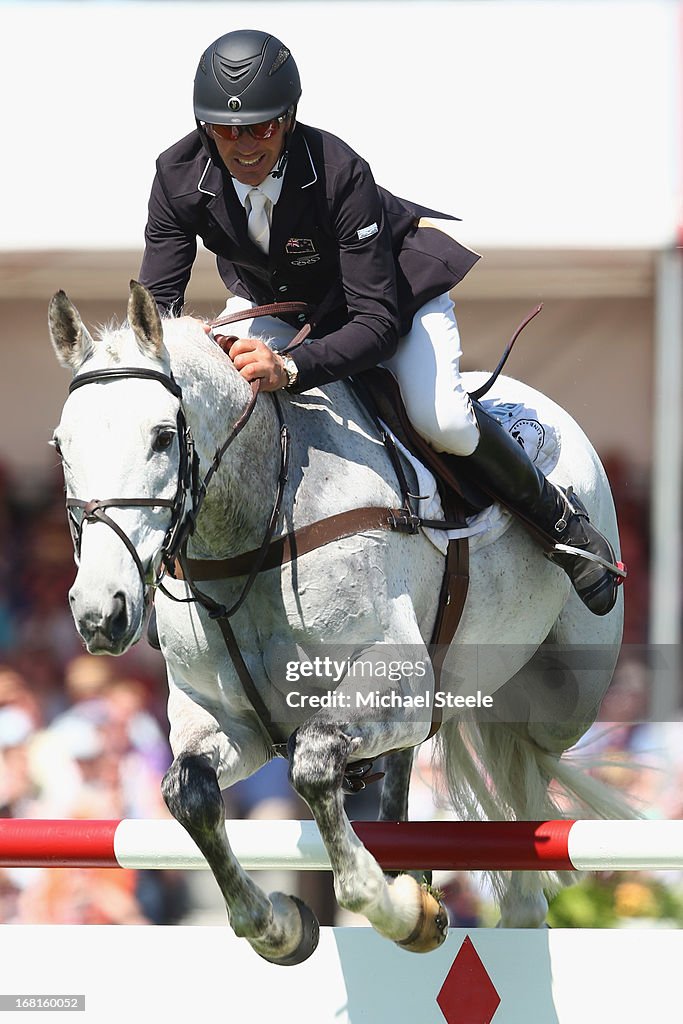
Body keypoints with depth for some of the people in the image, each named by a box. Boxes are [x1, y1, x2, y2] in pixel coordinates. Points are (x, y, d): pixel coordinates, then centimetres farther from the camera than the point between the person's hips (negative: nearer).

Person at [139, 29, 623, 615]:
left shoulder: (339, 173, -39)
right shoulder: (180, 177, -28)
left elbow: (378, 322, -40)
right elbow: (157, 294, -24)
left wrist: (291, 368, -57)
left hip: (395, 281, -5)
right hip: (270, 296, 5)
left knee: (441, 422, -24)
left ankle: (559, 521, 3)